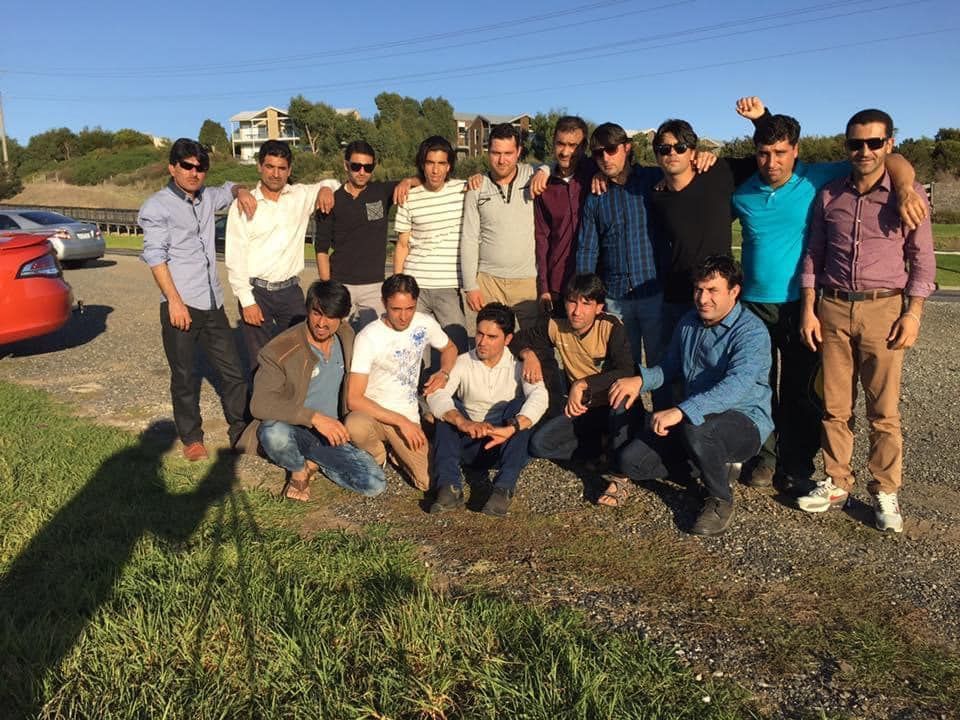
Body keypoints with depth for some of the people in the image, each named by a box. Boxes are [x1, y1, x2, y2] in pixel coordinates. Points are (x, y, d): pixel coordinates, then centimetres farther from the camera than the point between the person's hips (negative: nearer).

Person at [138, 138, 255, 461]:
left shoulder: (207, 198, 13)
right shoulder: (157, 206, -3)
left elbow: (229, 189, 34)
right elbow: (156, 256, -11)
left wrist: (241, 192, 8)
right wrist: (174, 301, -19)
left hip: (213, 303, 6)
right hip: (180, 305, -6)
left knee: (233, 372, 7)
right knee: (185, 377, 3)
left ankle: (240, 431, 20)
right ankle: (191, 439, 17)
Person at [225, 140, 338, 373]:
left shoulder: (301, 196, 5)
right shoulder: (243, 205, -2)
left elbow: (333, 183, 23)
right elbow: (235, 258, -4)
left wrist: (326, 188, -1)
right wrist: (246, 301, -10)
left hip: (291, 290, 2)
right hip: (256, 292, -2)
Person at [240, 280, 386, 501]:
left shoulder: (346, 336, 1)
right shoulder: (280, 350, -17)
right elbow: (260, 403, -27)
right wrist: (314, 417, -36)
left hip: (331, 435, 4)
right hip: (295, 432, -4)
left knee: (375, 484, -17)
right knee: (274, 433, -41)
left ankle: (313, 462, 8)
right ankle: (299, 469, -4)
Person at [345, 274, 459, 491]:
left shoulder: (425, 324, -2)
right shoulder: (369, 337, -16)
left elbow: (449, 348, 20)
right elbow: (353, 399, -20)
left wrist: (444, 373, -2)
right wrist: (400, 421, -24)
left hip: (408, 418, 3)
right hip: (372, 413, -3)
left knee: (432, 483, -16)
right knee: (355, 426, -40)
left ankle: (395, 450, 15)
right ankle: (377, 455, -3)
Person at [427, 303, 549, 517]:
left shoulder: (519, 365, -3)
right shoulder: (463, 363, 0)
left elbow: (539, 396, -23)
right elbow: (436, 395, -18)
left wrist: (511, 429, -41)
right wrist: (463, 422, -38)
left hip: (507, 446, -1)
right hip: (469, 446, 1)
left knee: (519, 405, -26)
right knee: (449, 407, -21)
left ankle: (504, 489, -36)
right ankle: (449, 487, -33)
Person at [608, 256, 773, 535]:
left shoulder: (752, 331, -18)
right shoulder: (688, 323, 7)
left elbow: (738, 384, -35)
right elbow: (669, 367, 19)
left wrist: (681, 412, -46)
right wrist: (640, 380, -4)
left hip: (746, 423, -6)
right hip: (691, 418, 6)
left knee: (696, 427, -40)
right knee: (631, 460, -12)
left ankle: (721, 499, -11)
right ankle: (716, 463, 11)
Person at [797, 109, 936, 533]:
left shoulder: (907, 193, 1)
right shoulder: (829, 196, 8)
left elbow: (922, 259, 2)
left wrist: (913, 313, -6)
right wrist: (809, 309, 5)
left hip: (883, 309, -2)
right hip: (833, 308, 2)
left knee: (884, 411, 2)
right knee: (835, 406, 6)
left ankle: (885, 493, 13)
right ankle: (836, 483, 18)